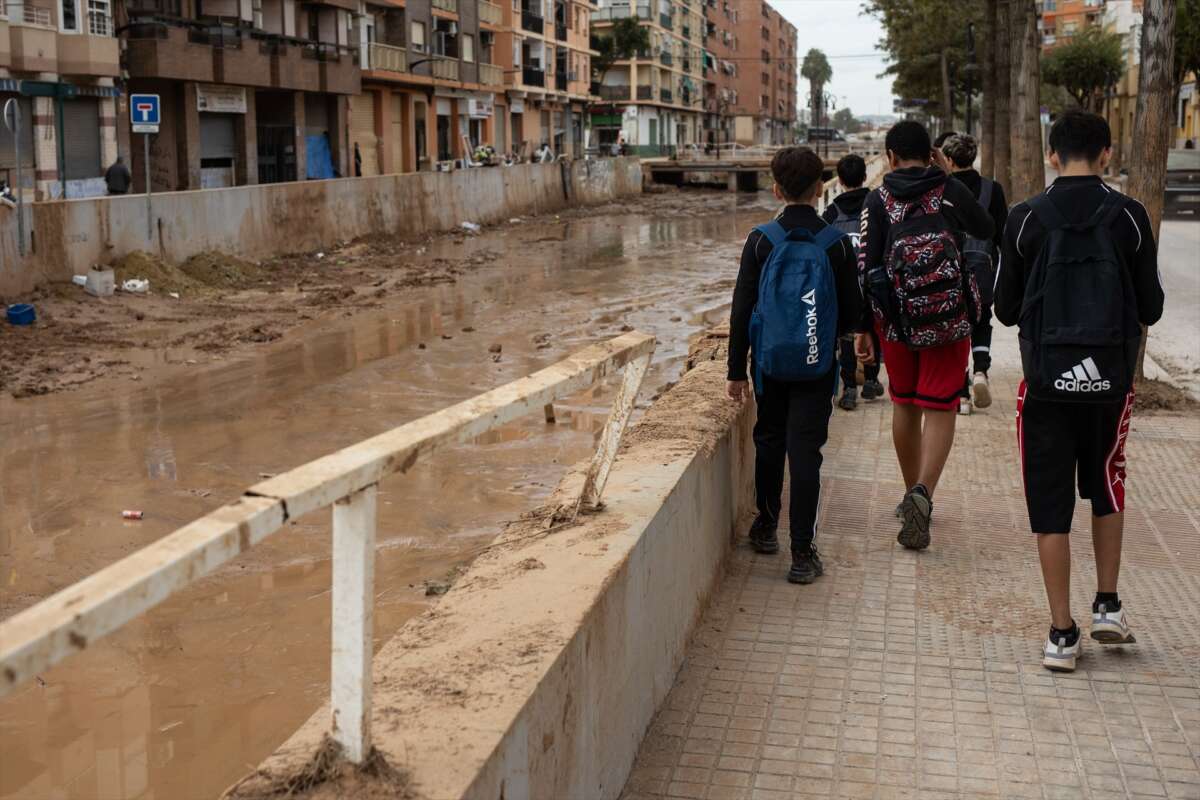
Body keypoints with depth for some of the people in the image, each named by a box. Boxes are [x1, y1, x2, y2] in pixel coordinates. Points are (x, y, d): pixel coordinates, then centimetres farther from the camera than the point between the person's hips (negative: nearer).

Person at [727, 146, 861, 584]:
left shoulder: (761, 240, -6)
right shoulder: (836, 243, -7)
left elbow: (742, 309, -5)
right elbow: (852, 309, 0)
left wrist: (736, 370, 2)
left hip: (769, 363, 1)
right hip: (817, 367, -1)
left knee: (769, 441, 18)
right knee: (805, 451, -1)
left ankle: (766, 526, 33)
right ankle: (802, 552, -2)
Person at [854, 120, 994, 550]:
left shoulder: (878, 200, 0)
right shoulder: (951, 190, 1)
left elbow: (866, 266, -4)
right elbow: (986, 230, 19)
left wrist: (862, 328, 1)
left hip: (895, 318, 1)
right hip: (949, 317, -1)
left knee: (905, 405, 17)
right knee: (939, 408, -1)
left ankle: (913, 495, 28)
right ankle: (923, 492, -23)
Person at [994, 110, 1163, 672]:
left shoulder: (1025, 219, -5)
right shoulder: (1129, 216, -4)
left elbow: (1006, 309, 0)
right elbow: (1150, 308, 0)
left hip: (1046, 378, -1)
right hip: (1110, 378, 1)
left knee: (1050, 504, 6)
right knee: (1107, 489, 24)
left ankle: (1061, 633, 9)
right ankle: (1107, 605, 24)